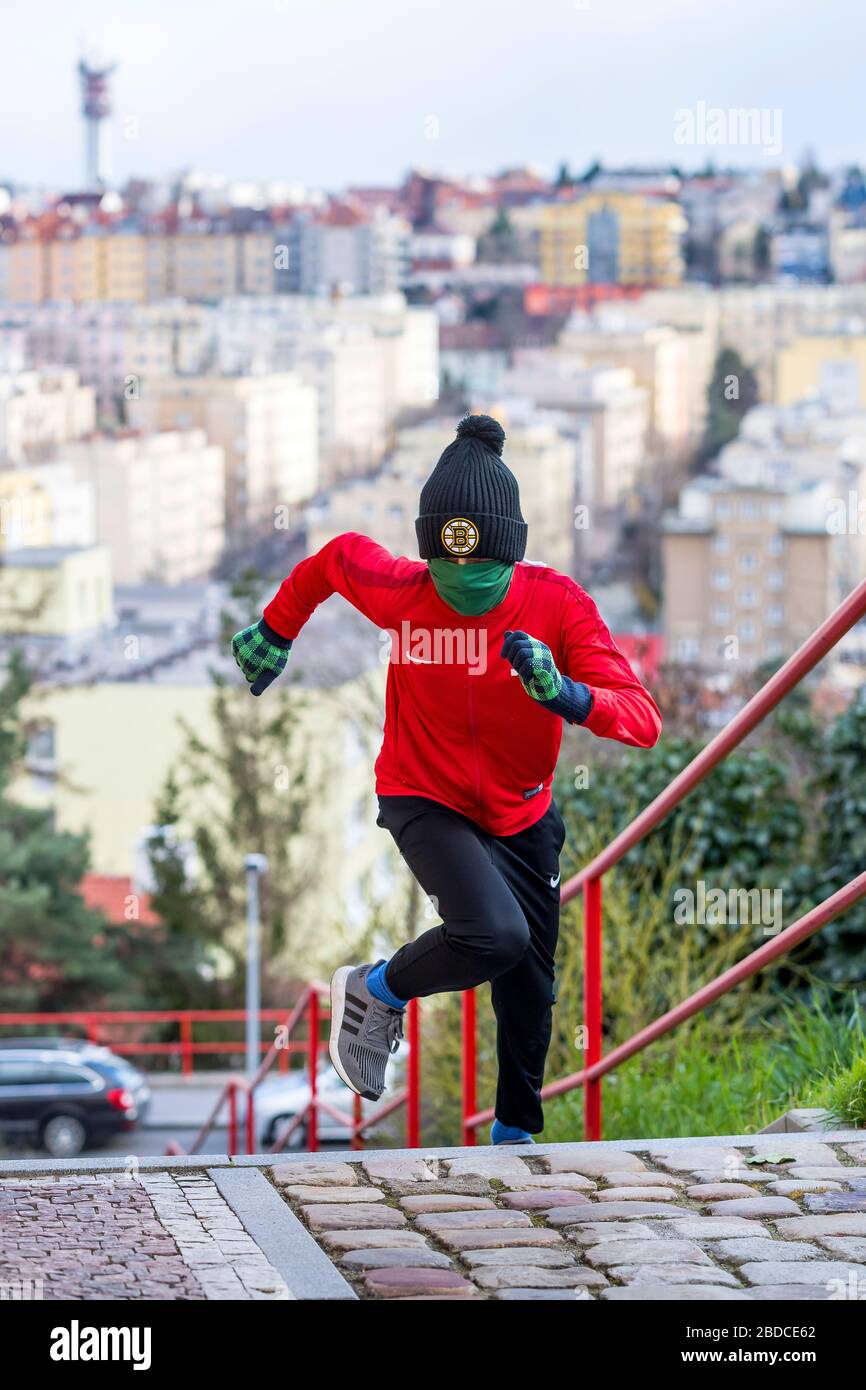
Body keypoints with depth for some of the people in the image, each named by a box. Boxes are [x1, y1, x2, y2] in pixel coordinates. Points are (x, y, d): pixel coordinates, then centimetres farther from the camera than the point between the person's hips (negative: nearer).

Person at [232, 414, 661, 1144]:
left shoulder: (556, 602, -22)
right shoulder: (399, 592, -21)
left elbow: (643, 720, -28)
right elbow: (337, 556, 3)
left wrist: (566, 695, -47)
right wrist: (275, 631, 14)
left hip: (522, 816, 3)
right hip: (424, 802, -3)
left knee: (529, 986, 11)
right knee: (493, 936, -28)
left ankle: (516, 1132, 34)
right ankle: (376, 992, 1)